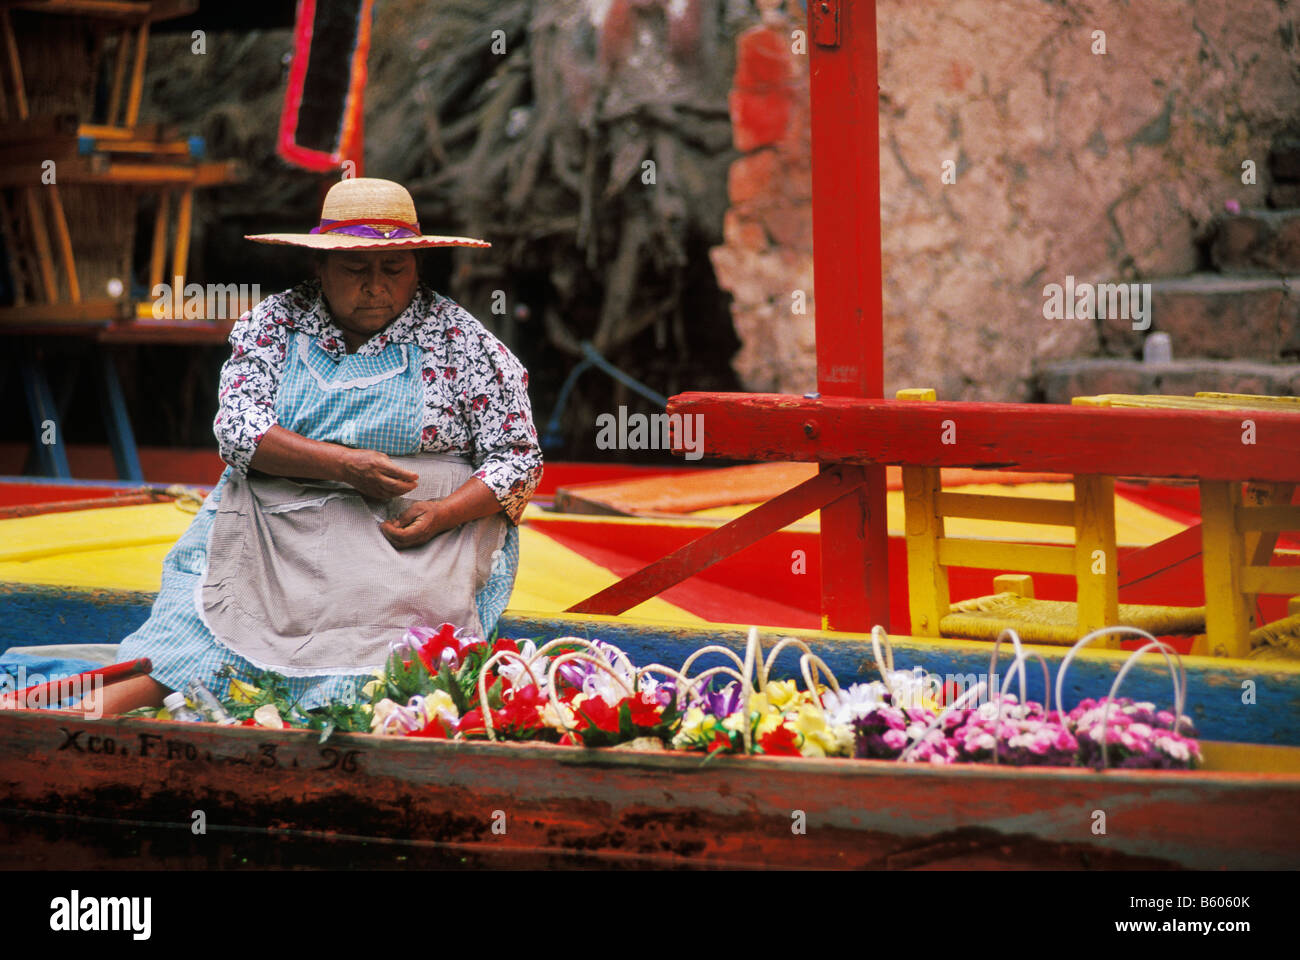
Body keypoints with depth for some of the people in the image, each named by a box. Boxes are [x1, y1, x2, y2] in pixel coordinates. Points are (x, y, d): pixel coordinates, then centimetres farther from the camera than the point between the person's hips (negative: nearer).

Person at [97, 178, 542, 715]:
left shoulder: (460, 342, 4)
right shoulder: (273, 323, 9)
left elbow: (517, 458, 5)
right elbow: (237, 428, -3)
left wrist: (444, 514, -15)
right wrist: (343, 464, -19)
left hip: (407, 535, -1)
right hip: (271, 525, 1)